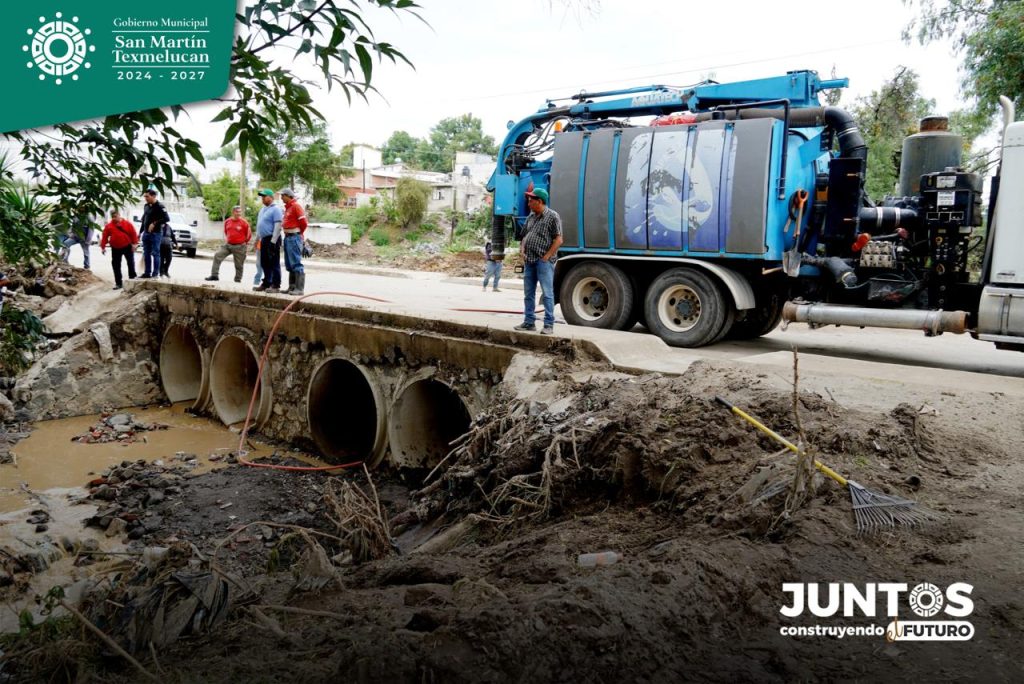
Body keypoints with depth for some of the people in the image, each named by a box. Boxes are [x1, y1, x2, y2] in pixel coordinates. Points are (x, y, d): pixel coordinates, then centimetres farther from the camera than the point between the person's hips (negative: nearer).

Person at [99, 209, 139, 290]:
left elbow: (133, 233, -3)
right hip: (115, 248, 1)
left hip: (127, 246, -1)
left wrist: (134, 243, -8)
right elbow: (104, 237, -2)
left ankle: (132, 278, 30)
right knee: (116, 265, 0)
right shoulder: (108, 226, -3)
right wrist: (103, 247, -5)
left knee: (131, 262, 12)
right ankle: (118, 283, 5)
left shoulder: (127, 223, -5)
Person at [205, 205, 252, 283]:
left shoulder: (244, 222, -9)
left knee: (239, 264, 3)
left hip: (239, 247, -4)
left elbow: (249, 234, -1)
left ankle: (238, 279, 18)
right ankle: (214, 275, -4)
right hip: (228, 245, 4)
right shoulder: (227, 221, 5)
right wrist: (226, 239, 17)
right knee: (217, 256, -8)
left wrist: (244, 243, 5)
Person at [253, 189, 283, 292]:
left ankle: (276, 286, -6)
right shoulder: (262, 209, 18)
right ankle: (266, 284, 20)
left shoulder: (275, 209, -11)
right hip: (264, 239, 9)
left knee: (274, 263, -7)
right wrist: (257, 239, 21)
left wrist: (273, 241, -22)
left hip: (272, 239, -9)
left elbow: (278, 226, -18)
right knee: (265, 263, 13)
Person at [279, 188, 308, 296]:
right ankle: (292, 287, 18)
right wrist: (288, 233, 13)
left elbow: (303, 222, -14)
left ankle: (299, 288, -9)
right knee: (289, 264, 12)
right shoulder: (288, 207, 16)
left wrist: (298, 233, 0)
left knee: (296, 263, -10)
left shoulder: (296, 206, -11)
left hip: (294, 237, -10)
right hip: (288, 237, 10)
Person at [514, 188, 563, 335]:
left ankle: (549, 325, -4)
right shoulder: (531, 217, 17)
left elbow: (558, 240, -10)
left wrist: (546, 256, -13)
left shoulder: (552, 216, -5)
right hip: (529, 261, 8)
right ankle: (529, 322, 18)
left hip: (544, 261, -8)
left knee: (547, 293, -6)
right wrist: (522, 250, 7)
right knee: (528, 293, 10)